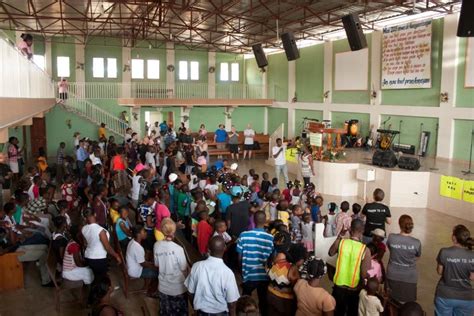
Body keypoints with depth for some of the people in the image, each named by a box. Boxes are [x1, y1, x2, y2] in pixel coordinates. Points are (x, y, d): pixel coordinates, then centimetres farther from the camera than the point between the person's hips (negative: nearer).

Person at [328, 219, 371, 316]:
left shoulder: (340, 242, -14)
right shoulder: (365, 250, -20)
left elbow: (330, 253, 9)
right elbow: (364, 275, -18)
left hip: (339, 286, 1)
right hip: (354, 289, -1)